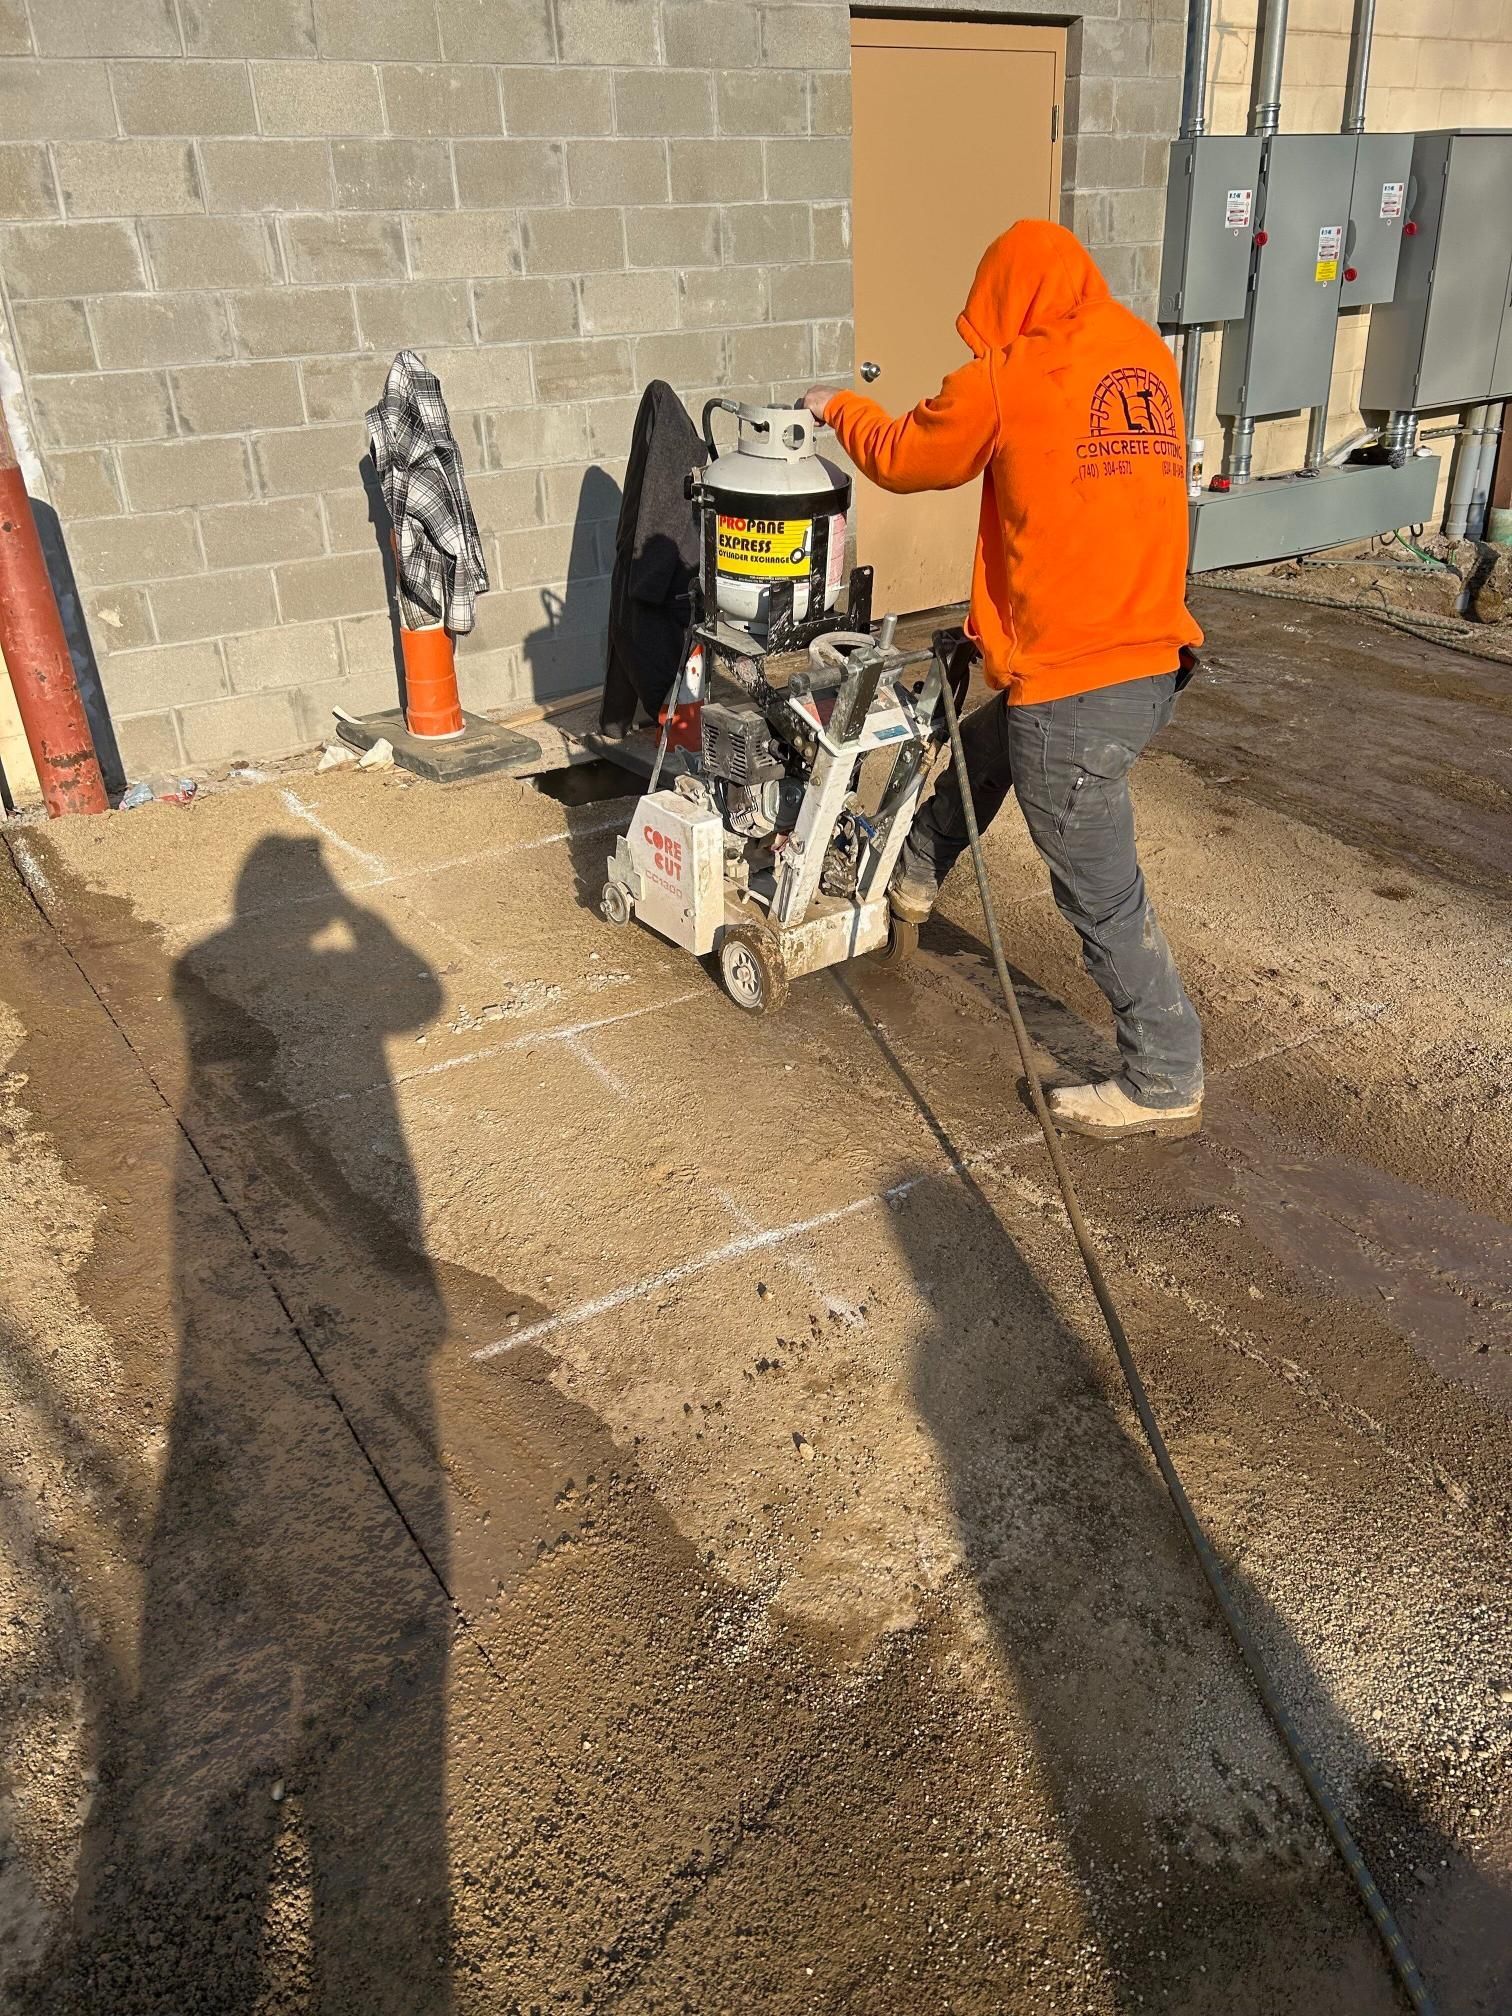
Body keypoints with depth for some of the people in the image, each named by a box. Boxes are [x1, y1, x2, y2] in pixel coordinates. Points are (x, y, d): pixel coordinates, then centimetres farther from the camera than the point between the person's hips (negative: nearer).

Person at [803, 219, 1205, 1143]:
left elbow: (903, 457, 7)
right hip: (1154, 660, 8)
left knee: (1103, 892, 3)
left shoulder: (1008, 375, -9)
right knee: (985, 744, 31)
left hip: (1075, 687, -8)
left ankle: (1165, 1082, 15)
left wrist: (839, 407, 24)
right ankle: (915, 870, 54)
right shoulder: (1147, 354, 9)